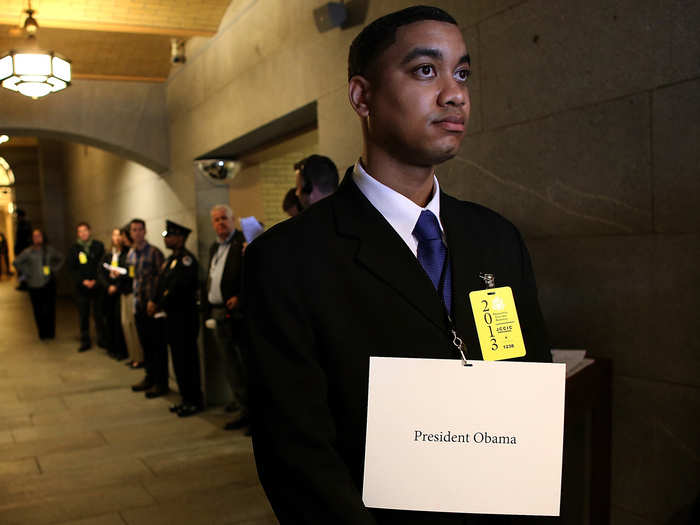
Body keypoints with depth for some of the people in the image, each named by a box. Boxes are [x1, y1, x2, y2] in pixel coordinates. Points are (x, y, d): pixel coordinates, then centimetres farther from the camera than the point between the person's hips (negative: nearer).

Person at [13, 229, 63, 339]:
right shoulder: (28, 252, 0)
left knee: (50, 309, 0)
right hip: (35, 285, -1)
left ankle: (50, 333, 11)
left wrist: (54, 269, 9)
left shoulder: (49, 250, 6)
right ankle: (42, 333, 11)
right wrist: (26, 272, 0)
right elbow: (16, 262, 5)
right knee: (38, 311, 1)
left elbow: (60, 259, 20)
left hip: (49, 283, 1)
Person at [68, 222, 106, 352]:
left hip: (97, 286, -1)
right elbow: (71, 268, 3)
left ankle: (102, 340, 10)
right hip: (81, 287, 1)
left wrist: (95, 280, -8)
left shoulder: (98, 246, 3)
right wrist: (83, 281, -8)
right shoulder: (74, 248, 6)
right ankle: (85, 342, 12)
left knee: (98, 314, 0)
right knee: (83, 315, 4)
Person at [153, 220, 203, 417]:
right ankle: (186, 398, 24)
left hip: (185, 316, -10)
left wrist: (161, 304, -15)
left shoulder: (186, 258, -14)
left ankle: (194, 401, 5)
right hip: (172, 315, 10)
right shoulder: (171, 259, 17)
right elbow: (162, 284, 16)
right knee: (178, 358, 14)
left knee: (187, 359, -4)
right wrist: (157, 303, 2)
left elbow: (180, 287, -23)